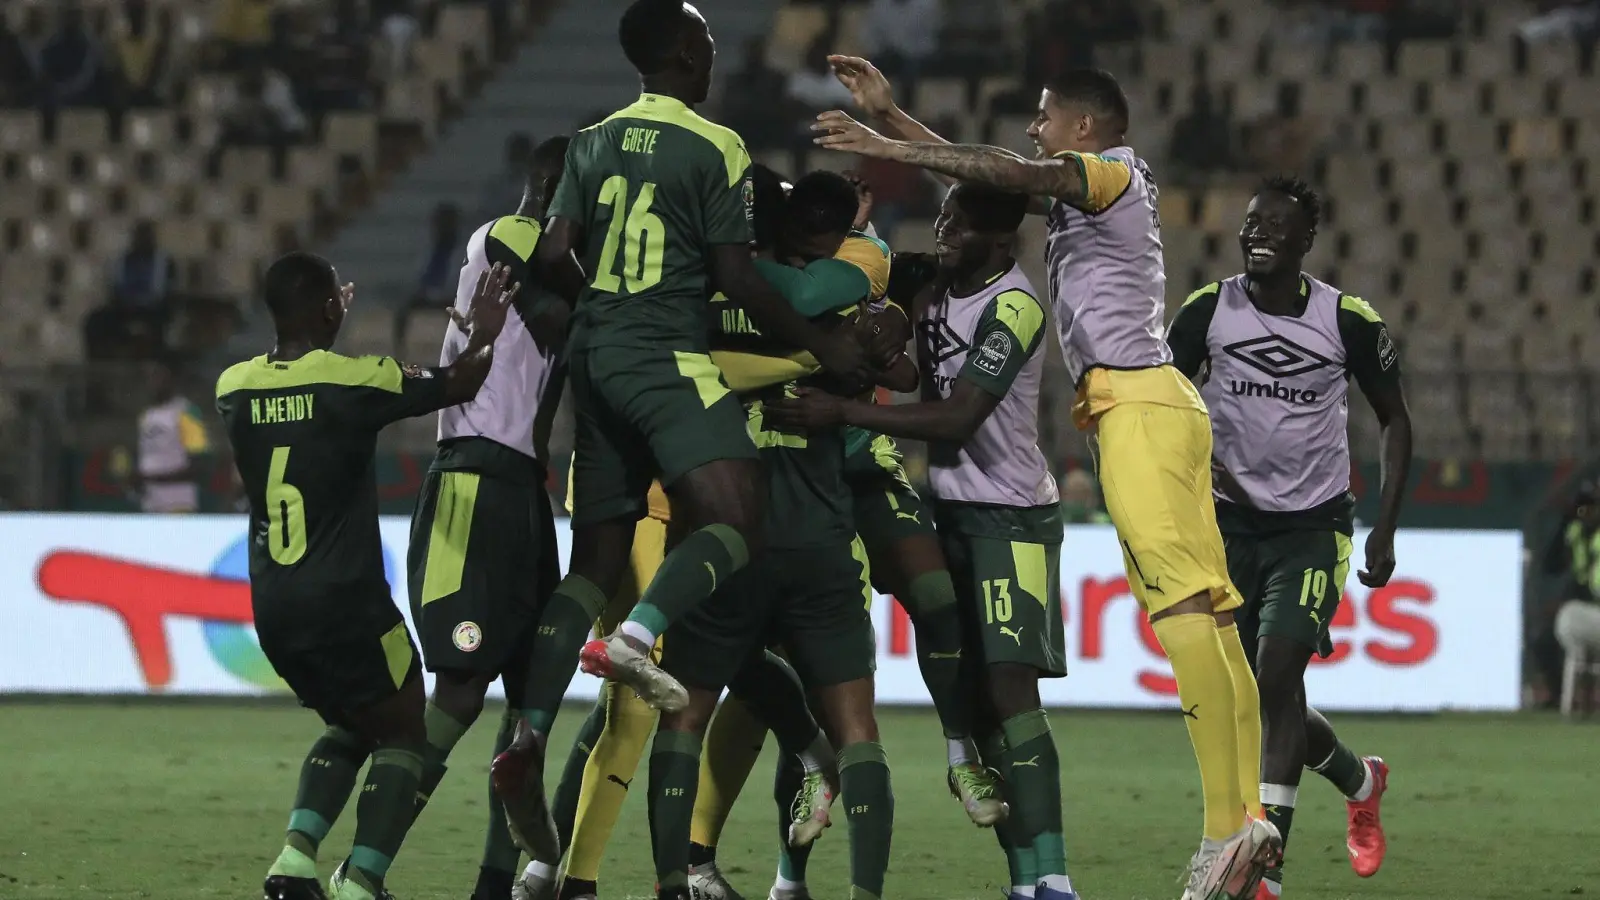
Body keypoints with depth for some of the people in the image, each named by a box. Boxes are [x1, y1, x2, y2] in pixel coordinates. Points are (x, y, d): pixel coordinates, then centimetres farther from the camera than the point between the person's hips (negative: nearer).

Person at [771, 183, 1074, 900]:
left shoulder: (1013, 309, -17)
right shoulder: (934, 293, 8)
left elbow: (957, 420, -22)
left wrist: (842, 412, -24)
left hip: (1011, 515, -9)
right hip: (953, 510, 9)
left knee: (1010, 686, -18)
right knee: (976, 698, 3)